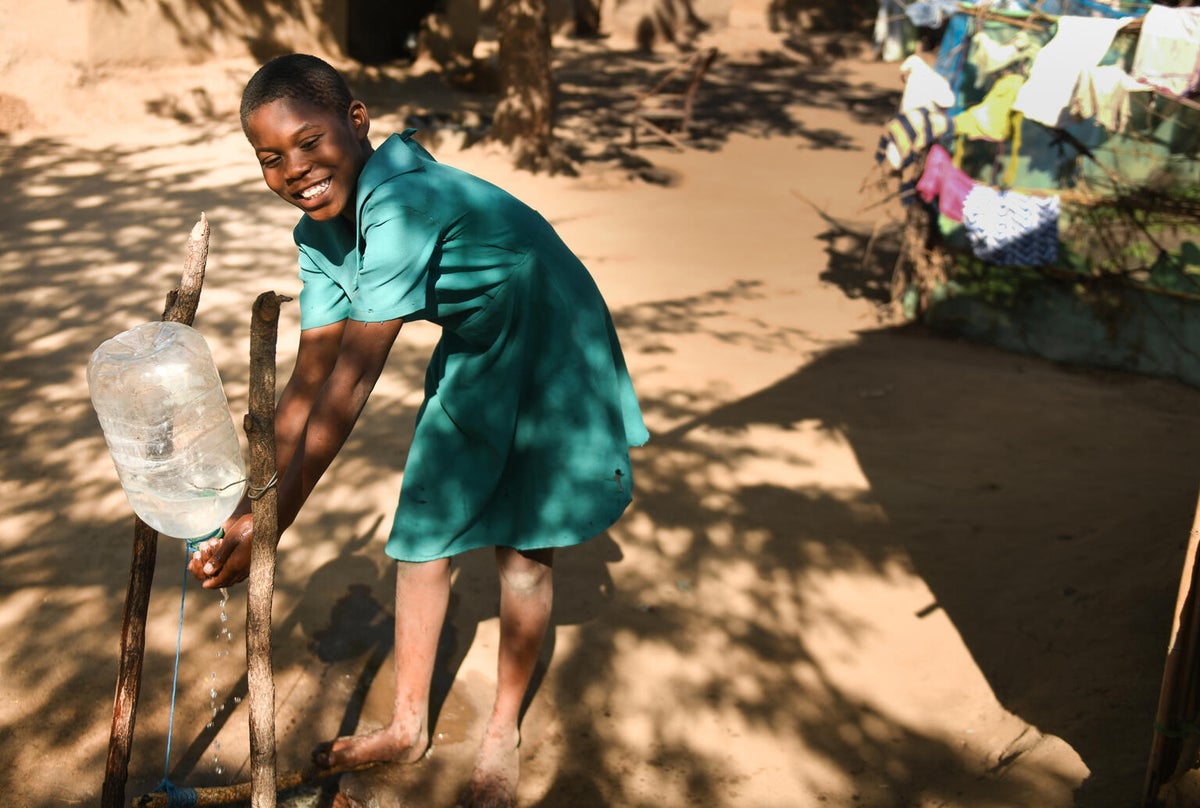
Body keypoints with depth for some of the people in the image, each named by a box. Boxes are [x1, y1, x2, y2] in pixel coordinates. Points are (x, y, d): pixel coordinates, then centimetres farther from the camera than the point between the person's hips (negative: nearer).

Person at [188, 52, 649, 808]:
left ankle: (503, 734, 23)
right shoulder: (318, 233, -8)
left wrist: (273, 521, -38)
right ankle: (409, 724, 27)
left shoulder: (406, 202, -35)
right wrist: (249, 508, -13)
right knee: (422, 528, 8)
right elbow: (309, 383, -8)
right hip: (471, 351, 7)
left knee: (523, 542, 1)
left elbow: (352, 383, -39)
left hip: (551, 345, -7)